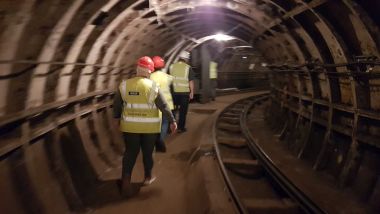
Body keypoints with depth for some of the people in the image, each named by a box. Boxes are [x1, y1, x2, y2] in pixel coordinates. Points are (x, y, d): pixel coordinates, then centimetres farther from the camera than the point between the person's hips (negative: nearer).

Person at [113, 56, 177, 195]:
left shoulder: (124, 85, -3)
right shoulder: (152, 86, -11)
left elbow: (117, 104, 5)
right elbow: (164, 106, -10)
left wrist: (117, 118, 20)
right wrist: (172, 121, -1)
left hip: (130, 126, 2)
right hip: (149, 126, -1)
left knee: (130, 152, 10)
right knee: (147, 152, 15)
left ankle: (126, 179, -4)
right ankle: (148, 177, 31)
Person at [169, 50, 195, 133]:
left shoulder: (172, 66, 3)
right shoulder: (188, 67, -5)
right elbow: (191, 81, -6)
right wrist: (192, 92, 2)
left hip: (174, 91, 3)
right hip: (184, 92, -3)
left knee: (173, 109, 16)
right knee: (183, 110, 7)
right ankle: (181, 127, 12)